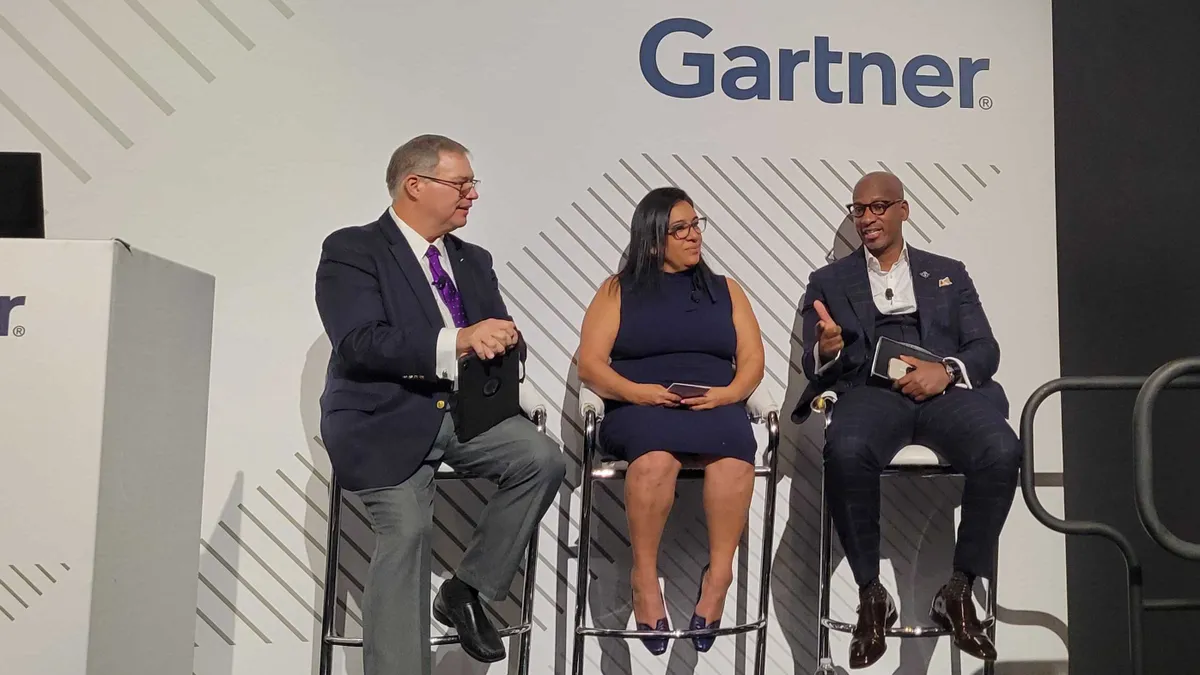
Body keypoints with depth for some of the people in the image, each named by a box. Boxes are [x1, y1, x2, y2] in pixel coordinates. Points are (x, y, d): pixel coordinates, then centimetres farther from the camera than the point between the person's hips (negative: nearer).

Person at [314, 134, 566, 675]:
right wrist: (455, 341, -30)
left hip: (462, 408, 5)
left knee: (543, 459, -16)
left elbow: (503, 338, 12)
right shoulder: (351, 250, -4)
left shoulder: (473, 260, 16)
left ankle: (467, 590, 0)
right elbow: (360, 342, -18)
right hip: (384, 418, -5)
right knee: (405, 534, -18)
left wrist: (503, 340, -15)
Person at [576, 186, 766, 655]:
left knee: (734, 453, -33)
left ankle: (718, 575, -24)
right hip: (641, 409, -1)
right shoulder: (618, 290, 13)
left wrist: (728, 393, -11)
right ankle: (645, 577, -23)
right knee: (656, 455, -36)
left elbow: (752, 361, 11)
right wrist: (636, 391, -15)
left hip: (716, 408, 2)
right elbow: (590, 365, 3)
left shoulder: (726, 290, 20)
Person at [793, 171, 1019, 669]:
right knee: (845, 450, -36)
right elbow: (815, 368, 7)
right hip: (870, 391, -1)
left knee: (1002, 451, -31)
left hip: (945, 391, 2)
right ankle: (871, 595, -19)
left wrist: (946, 370, -12)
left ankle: (958, 592, -15)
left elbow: (986, 350, 11)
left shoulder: (949, 273, 21)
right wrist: (827, 349, -18)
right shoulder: (829, 281, 17)